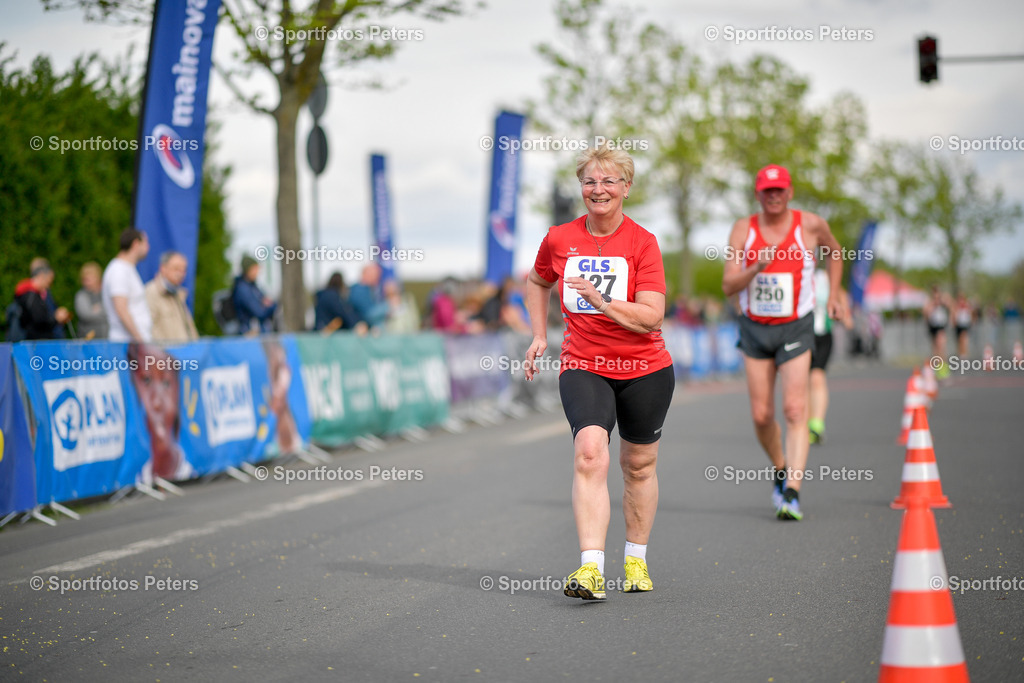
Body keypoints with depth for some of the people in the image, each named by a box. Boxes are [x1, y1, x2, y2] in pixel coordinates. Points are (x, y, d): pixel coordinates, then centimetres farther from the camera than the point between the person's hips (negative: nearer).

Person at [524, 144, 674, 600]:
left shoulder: (642, 242, -8)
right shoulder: (559, 239, 1)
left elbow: (651, 317, -15)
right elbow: (537, 281, 23)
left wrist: (601, 300, -26)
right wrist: (539, 336, 13)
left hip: (645, 369, 0)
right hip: (582, 366, 0)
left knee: (639, 464, 12)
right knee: (590, 454, -21)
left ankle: (636, 558, 33)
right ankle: (591, 568, -29)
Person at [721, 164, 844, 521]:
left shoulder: (810, 224, -6)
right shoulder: (743, 229, -5)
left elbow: (834, 251, 17)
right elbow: (729, 286, -11)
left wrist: (833, 294, 11)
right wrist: (757, 267, -28)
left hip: (795, 329, -2)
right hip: (755, 330, 2)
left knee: (795, 411, -15)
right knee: (762, 415, 5)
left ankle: (792, 493, -18)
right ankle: (780, 472, 32)